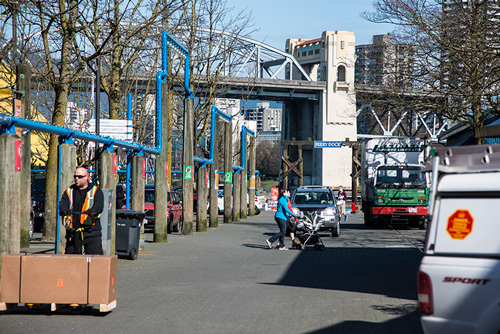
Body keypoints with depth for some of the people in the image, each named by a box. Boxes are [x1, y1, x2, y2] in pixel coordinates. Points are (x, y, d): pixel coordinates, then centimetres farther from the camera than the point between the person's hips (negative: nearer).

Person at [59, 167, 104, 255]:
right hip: (72, 233, 3)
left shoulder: (95, 190, 8)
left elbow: (99, 205, -9)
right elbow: (63, 203, -2)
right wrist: (64, 210, -28)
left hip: (91, 232, -3)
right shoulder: (69, 191, 15)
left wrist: (93, 211, -33)